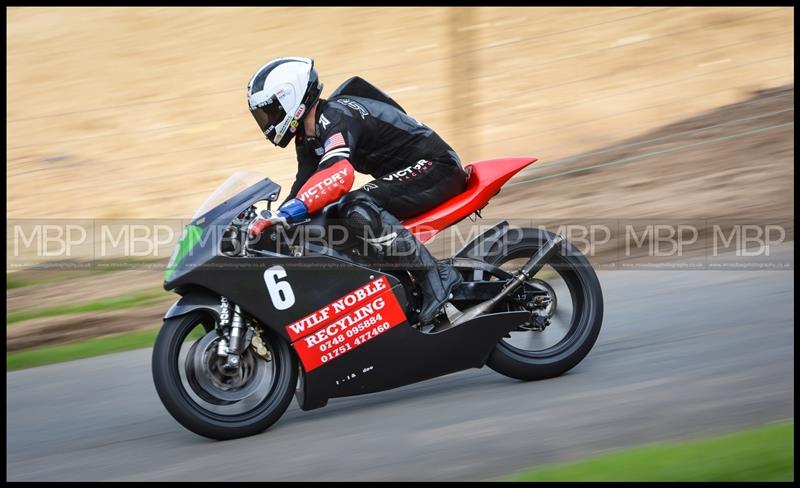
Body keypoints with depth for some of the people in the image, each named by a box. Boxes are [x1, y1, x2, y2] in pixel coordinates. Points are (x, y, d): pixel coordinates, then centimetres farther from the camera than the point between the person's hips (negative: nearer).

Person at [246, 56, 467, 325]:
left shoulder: (335, 116, -22)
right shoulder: (309, 137, 10)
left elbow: (338, 175, -40)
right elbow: (303, 188, 16)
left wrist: (286, 213, -45)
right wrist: (269, 220, 5)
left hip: (435, 167, -11)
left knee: (359, 210, -31)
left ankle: (436, 276, -27)